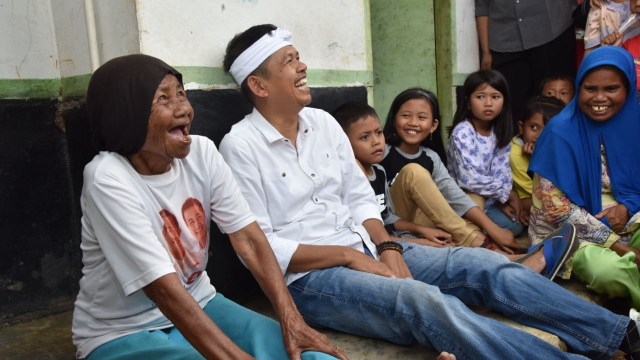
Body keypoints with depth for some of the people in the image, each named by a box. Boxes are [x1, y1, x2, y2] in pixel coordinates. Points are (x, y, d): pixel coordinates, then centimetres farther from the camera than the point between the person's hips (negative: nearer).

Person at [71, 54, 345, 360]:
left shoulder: (202, 152, -9)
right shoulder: (108, 179, -24)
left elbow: (248, 238, -11)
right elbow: (165, 291, -29)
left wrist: (291, 321, -22)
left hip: (197, 305, 5)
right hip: (120, 334, -4)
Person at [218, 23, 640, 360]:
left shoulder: (322, 122, 8)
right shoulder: (241, 146, -10)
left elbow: (360, 199, 11)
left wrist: (387, 248, -8)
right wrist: (349, 256, -15)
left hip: (366, 250, 6)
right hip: (308, 276, -6)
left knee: (486, 265, -8)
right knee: (427, 302, -31)